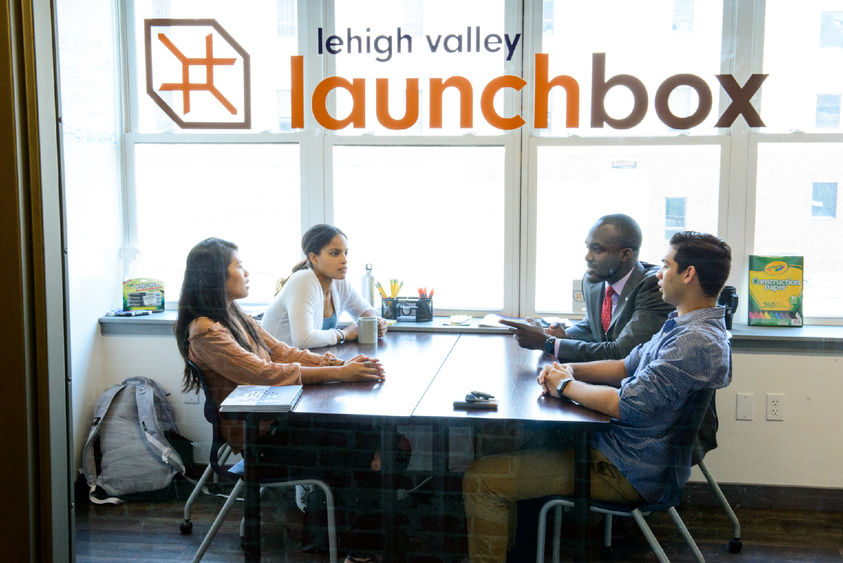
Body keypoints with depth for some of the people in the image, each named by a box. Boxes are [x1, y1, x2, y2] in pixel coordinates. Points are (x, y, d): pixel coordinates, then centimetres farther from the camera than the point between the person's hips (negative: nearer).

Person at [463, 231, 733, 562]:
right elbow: (627, 367, 17)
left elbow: (625, 405, -29)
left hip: (625, 472, -11)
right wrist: (569, 370, -1)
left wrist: (565, 385, -12)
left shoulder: (697, 342, -25)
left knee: (480, 480, -13)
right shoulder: (685, 325, 11)